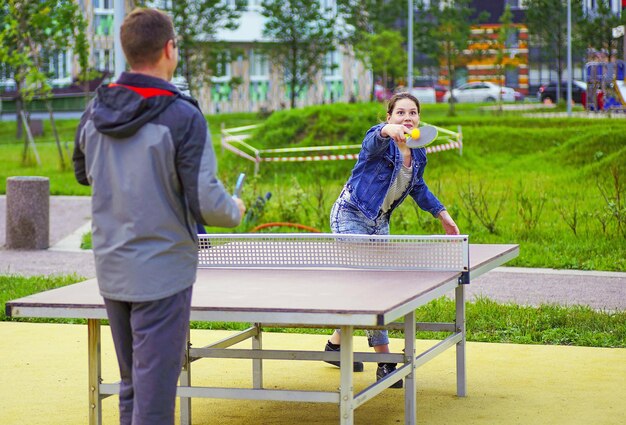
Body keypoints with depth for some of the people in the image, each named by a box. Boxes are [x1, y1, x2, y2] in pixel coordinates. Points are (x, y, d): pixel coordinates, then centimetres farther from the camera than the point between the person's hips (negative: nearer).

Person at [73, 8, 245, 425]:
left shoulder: (96, 112, 1)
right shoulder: (182, 117, -17)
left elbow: (84, 172, 19)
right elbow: (205, 202, -16)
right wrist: (235, 210, 5)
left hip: (111, 269, 6)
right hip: (162, 272, -6)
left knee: (131, 387, 19)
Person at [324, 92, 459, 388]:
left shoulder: (418, 155, 4)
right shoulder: (380, 138, -18)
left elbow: (418, 188, 22)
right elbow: (373, 143, -45)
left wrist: (443, 215, 18)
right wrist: (388, 131, -67)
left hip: (379, 224, 8)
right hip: (350, 216, -7)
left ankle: (336, 344, 30)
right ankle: (385, 360, -18)